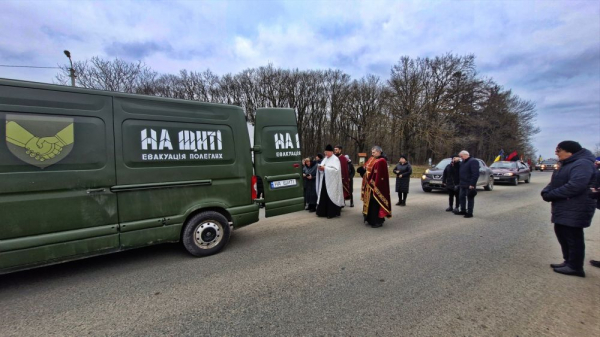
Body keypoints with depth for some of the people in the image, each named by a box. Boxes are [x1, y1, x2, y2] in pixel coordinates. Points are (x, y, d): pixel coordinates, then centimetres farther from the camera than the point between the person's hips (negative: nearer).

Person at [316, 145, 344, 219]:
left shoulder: (335, 159, -8)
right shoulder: (325, 159, 15)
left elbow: (335, 170, -19)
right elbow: (322, 167, 18)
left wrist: (325, 168, -21)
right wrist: (320, 168, -6)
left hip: (331, 182, -7)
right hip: (324, 180, 7)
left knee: (330, 196, -4)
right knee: (323, 196, 8)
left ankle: (332, 213, 4)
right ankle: (323, 212, 17)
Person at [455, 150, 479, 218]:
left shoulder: (473, 161, -11)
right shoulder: (463, 162, 18)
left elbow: (475, 174, -19)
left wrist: (472, 184, -22)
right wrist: (459, 183, 17)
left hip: (469, 185, -9)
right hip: (462, 184, 9)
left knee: (470, 198, -1)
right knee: (461, 197, 13)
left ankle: (470, 213, 4)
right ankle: (463, 211, 24)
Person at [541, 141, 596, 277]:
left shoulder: (582, 164, -16)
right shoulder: (566, 164, 16)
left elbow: (575, 186, -29)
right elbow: (554, 183, 17)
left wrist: (551, 194, -19)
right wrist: (546, 192, -4)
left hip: (574, 210, -10)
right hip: (563, 209, 10)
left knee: (573, 237, -1)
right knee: (562, 234, 17)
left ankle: (575, 267, 10)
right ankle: (569, 261, 29)